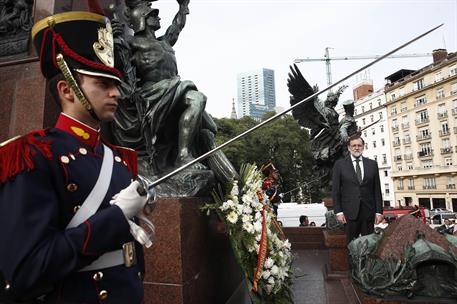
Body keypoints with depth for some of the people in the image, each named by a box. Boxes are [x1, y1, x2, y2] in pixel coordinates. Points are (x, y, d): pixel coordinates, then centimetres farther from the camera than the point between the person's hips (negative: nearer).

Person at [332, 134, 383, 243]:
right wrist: (338, 212, -6)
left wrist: (379, 211, 4)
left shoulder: (372, 164, 9)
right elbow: (335, 190, 0)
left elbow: (377, 189, 9)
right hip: (350, 212, -2)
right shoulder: (340, 164, 2)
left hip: (368, 211, 2)